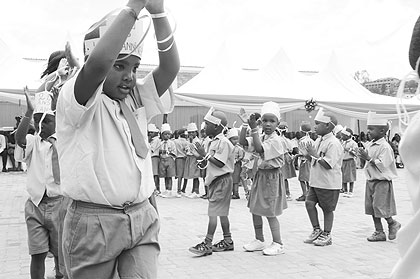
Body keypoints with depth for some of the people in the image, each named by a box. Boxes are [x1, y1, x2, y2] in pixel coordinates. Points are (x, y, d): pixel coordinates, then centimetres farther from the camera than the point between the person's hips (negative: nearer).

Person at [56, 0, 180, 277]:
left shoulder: (137, 99, 9)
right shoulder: (78, 100, -8)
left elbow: (170, 68, -4)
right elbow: (98, 61, -29)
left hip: (142, 218, 4)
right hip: (93, 223, -4)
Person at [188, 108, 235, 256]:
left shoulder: (223, 142, -15)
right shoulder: (214, 142, 15)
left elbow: (220, 163, -22)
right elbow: (206, 163, 18)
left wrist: (205, 154, -18)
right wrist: (202, 155, 2)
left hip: (222, 181, -10)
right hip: (215, 181, 10)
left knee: (213, 212, -9)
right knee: (222, 212, 14)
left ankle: (207, 244, -8)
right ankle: (228, 241, 23)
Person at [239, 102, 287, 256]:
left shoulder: (275, 140, -16)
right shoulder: (260, 137, 6)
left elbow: (259, 149, -29)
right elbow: (242, 142, -3)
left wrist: (254, 129, -30)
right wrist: (245, 124, -12)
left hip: (272, 177, -8)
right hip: (260, 175, 8)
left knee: (270, 213, -3)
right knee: (255, 209, 12)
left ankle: (278, 244, 10)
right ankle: (259, 240, 26)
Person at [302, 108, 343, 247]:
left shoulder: (333, 143, -18)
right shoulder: (318, 140, 9)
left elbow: (328, 165, -25)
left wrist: (314, 154, -22)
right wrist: (309, 155, -1)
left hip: (329, 183, -8)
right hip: (316, 181, 8)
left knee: (327, 209, 5)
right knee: (309, 203, 4)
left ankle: (326, 235, 18)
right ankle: (317, 230, 19)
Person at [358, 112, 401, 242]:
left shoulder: (385, 147, -16)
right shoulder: (369, 145, 8)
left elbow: (382, 164, -24)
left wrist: (368, 158, -25)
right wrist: (362, 156, 2)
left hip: (382, 182, -8)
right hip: (370, 181, 8)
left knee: (380, 206, -6)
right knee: (371, 207, 8)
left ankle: (393, 224, 21)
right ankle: (379, 232, 17)